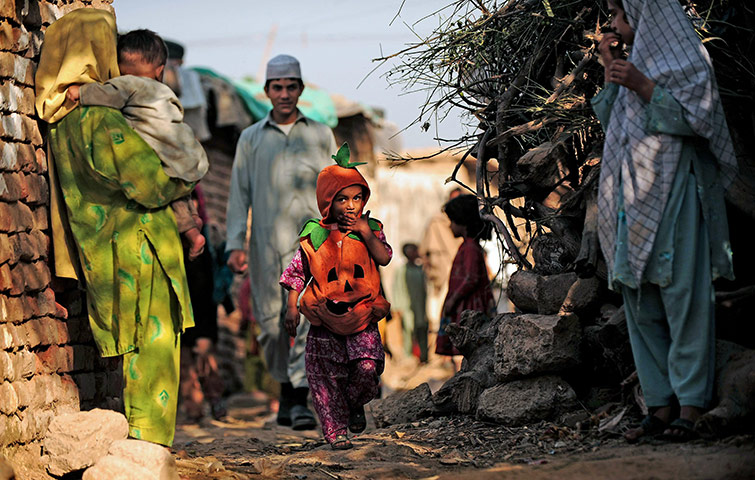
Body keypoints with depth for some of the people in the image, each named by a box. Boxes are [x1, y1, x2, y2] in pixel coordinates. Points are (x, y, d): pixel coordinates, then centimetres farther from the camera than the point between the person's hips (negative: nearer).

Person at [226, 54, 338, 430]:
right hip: (266, 243, 2)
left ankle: (300, 399, -22)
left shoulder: (321, 135, 12)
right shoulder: (251, 139, 12)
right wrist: (235, 244, -1)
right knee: (271, 325, 4)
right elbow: (239, 194, 9)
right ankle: (286, 387, 25)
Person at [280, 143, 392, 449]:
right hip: (325, 320, 0)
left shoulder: (370, 229, 4)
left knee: (367, 367, -13)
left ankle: (355, 404, 17)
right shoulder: (314, 236, 0)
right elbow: (296, 272, 5)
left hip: (362, 315, 1)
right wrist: (291, 306, 0)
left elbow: (384, 258, -9)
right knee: (327, 375, 1)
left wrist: (366, 234, -15)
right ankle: (336, 430, 12)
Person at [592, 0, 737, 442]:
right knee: (641, 302, 3)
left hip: (673, 193, -8)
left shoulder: (684, 54, -1)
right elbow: (614, 122, 24)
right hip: (633, 197, 8)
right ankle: (661, 405, 5)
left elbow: (698, 115, -11)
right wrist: (611, 72, 14)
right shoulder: (637, 59, 22)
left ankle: (691, 405, -11)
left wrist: (642, 86, -14)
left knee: (683, 296, -10)